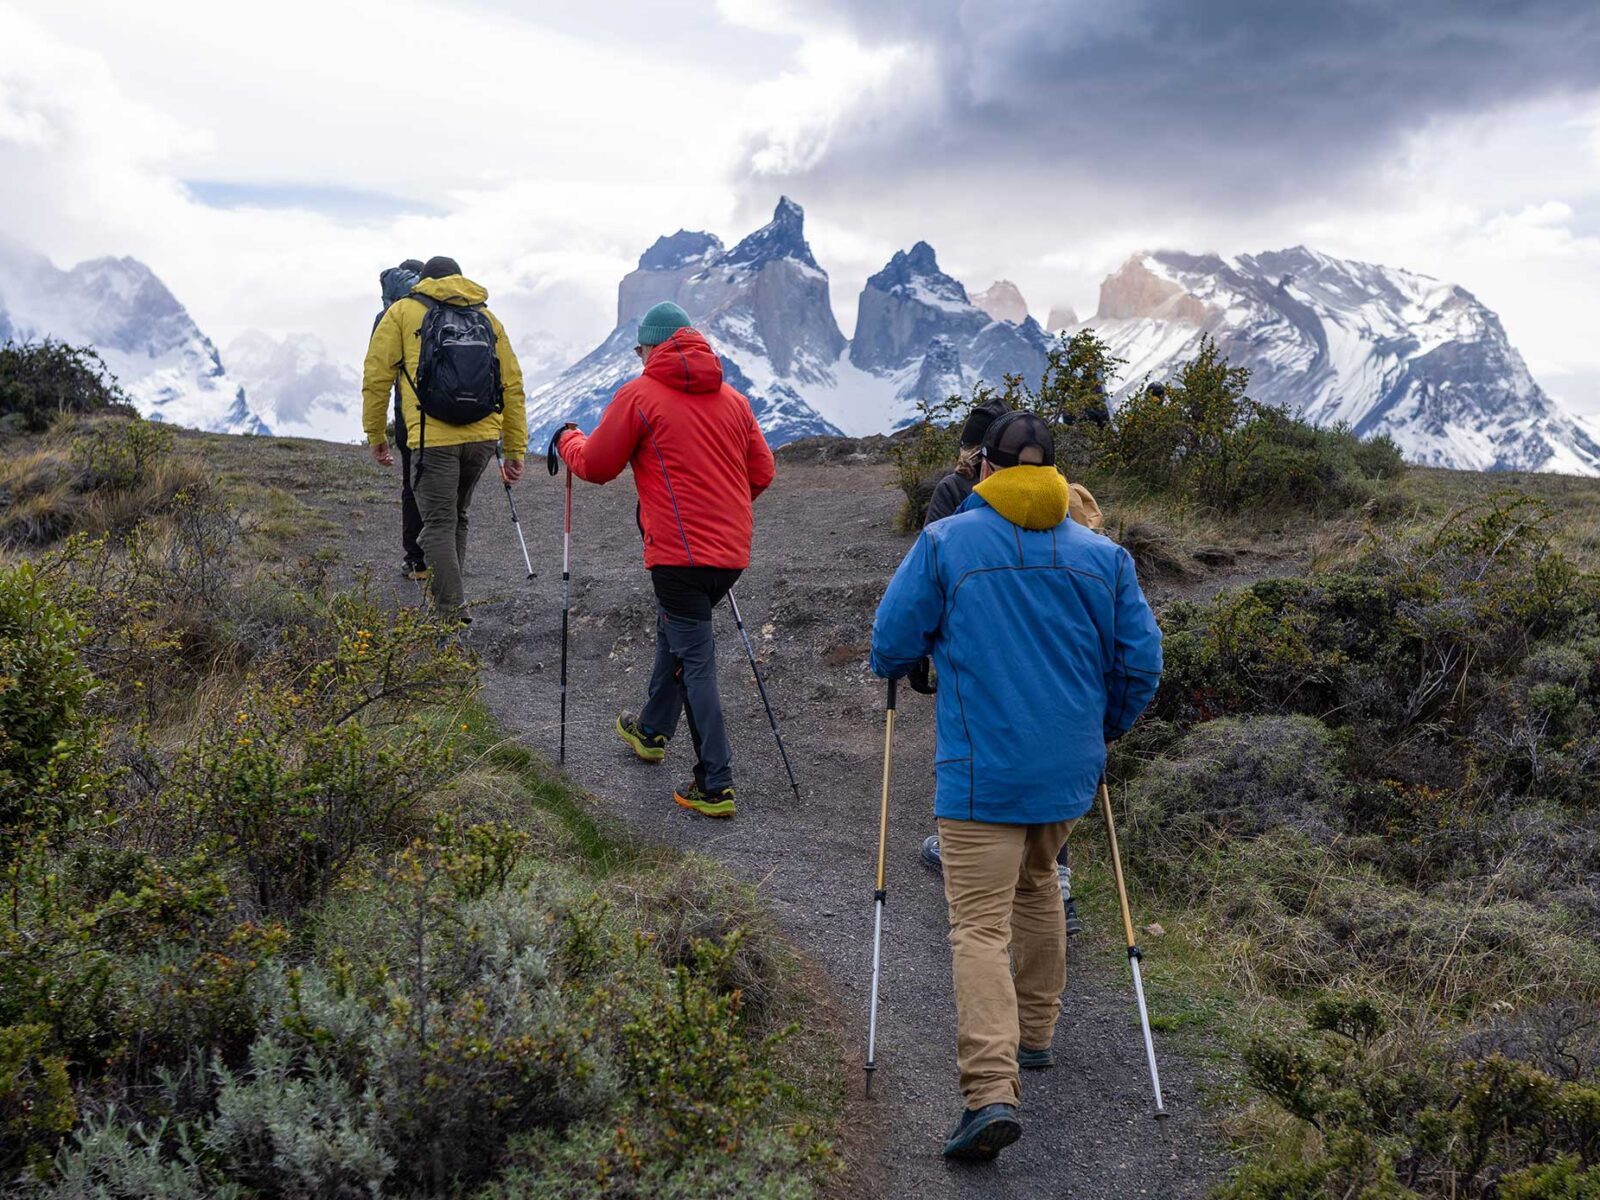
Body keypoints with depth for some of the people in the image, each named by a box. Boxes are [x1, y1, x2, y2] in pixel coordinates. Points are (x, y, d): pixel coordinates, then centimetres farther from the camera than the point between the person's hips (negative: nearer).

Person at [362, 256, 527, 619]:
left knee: (438, 525, 1)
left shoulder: (402, 312, 10)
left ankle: (452, 613, -6)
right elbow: (512, 387, 14)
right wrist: (515, 451, 17)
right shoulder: (488, 318, 18)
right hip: (483, 438, 4)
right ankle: (448, 597, 28)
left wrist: (375, 435, 16)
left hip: (434, 439, -4)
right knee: (457, 519, 21)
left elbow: (376, 378, 5)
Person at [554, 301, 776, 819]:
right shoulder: (733, 399, 10)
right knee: (674, 631, 26)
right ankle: (652, 730, 44)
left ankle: (716, 785, -5)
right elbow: (762, 471, 12)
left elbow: (595, 466, 0)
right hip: (732, 551, 6)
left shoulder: (638, 395, -5)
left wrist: (568, 438, 21)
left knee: (694, 660, -3)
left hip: (680, 551, -6)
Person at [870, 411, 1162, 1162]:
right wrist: (1105, 728, 21)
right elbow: (1141, 658, 4)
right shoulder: (1102, 554, 5)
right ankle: (1035, 1032, 40)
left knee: (980, 926, -6)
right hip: (1066, 767, 5)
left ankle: (991, 1092, -19)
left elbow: (892, 644, -4)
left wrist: (894, 670, 20)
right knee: (1037, 889, 27)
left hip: (980, 770, -4)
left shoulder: (945, 543, -5)